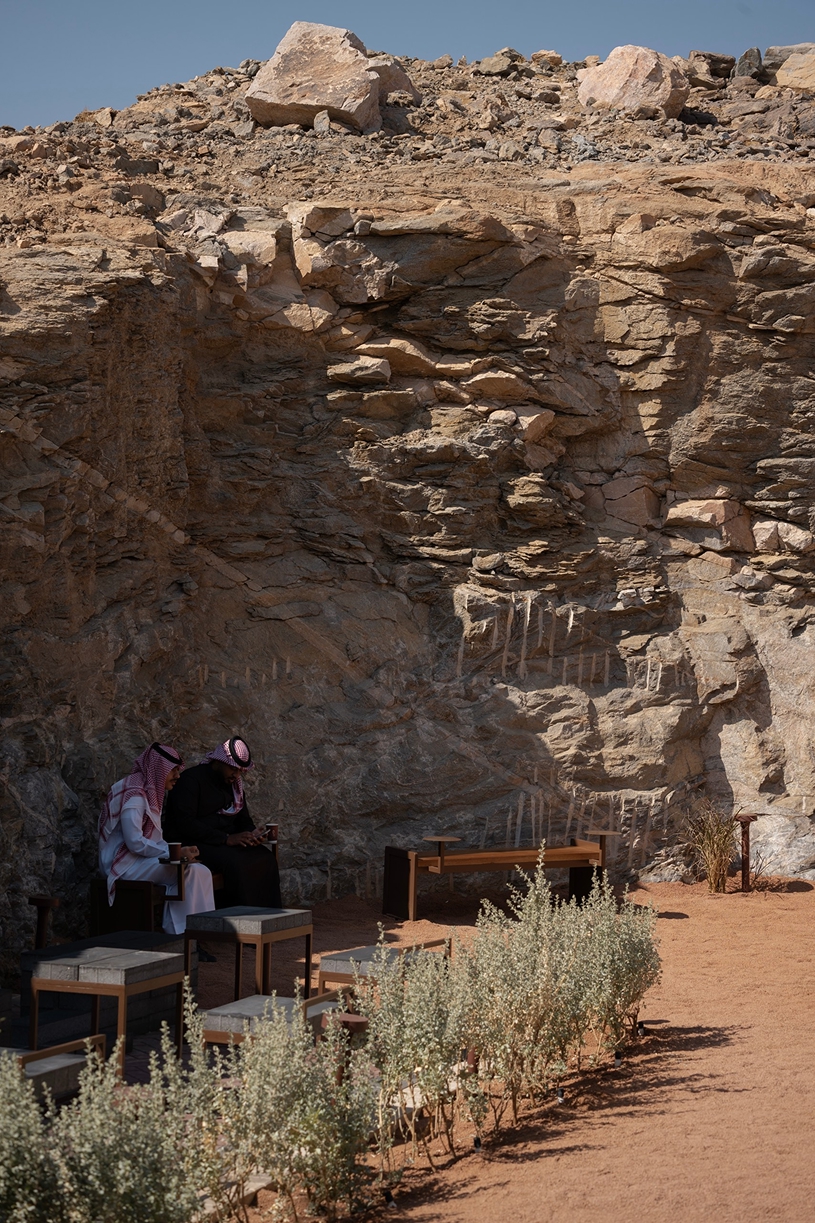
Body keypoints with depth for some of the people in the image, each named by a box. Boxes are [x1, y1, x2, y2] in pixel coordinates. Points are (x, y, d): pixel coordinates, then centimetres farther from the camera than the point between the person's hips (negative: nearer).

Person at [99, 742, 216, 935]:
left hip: (141, 859, 9)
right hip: (126, 863, -9)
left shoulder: (150, 791, 17)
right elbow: (135, 842, -22)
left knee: (201, 872, -13)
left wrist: (181, 852, 0)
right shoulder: (134, 793, -14)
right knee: (191, 872, -25)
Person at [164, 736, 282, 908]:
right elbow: (184, 823, -20)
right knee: (236, 863, -34)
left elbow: (243, 819, 22)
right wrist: (226, 839, -24)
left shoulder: (233, 783, 15)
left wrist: (252, 833, -4)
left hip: (229, 841, 7)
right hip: (198, 845, -7)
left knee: (267, 859, -19)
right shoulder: (192, 779, -10)